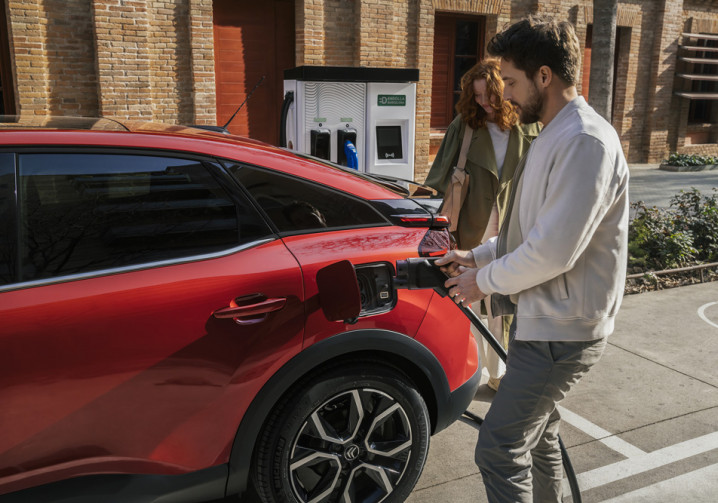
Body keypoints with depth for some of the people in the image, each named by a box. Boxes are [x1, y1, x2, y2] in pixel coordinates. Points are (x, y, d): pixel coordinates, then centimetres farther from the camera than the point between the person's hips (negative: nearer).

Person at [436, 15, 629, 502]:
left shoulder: (586, 142, -21)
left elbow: (553, 251, -26)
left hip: (562, 330, -10)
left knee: (499, 447, -7)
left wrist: (485, 282, -12)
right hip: (541, 318, 10)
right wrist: (477, 256, 9)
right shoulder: (553, 136, 12)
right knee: (537, 435, 23)